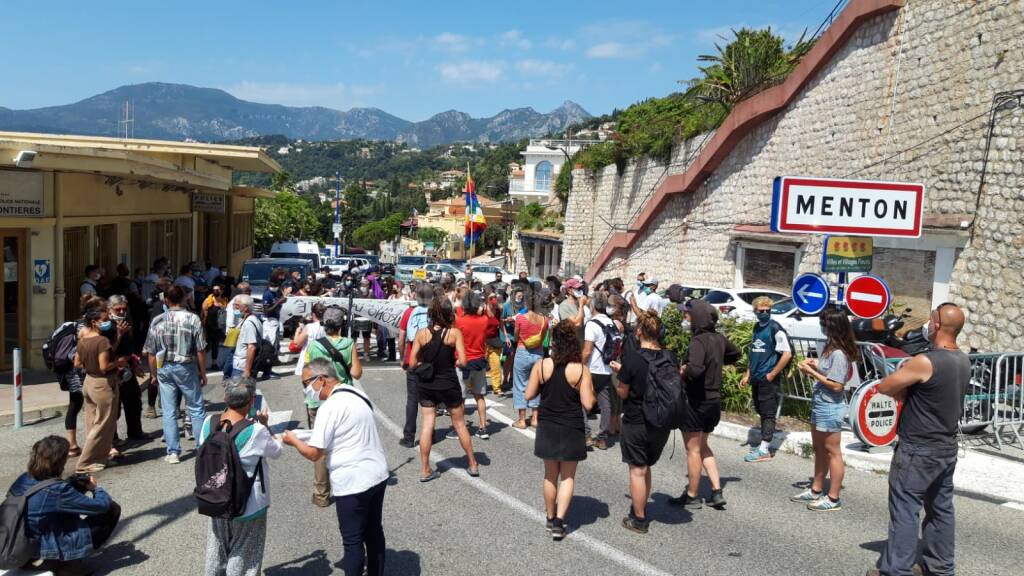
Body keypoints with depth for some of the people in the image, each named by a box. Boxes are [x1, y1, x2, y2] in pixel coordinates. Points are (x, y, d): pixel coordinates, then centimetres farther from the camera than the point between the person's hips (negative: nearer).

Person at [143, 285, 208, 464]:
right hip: (187, 368, -2)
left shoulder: (157, 321, -1)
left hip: (164, 369, 2)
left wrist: (155, 374, 14)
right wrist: (203, 373, 3)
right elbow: (200, 350, -7)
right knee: (197, 409, 8)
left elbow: (151, 353, 2)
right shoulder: (193, 319, -8)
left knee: (169, 412, 7)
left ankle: (173, 452, 9)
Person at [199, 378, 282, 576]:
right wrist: (264, 425, 1)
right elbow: (276, 451, -8)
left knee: (217, 551, 24)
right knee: (243, 555, 14)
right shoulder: (256, 431, -25)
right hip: (247, 506, -5)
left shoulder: (209, 422, -11)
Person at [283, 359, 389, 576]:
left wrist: (293, 440, 1)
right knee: (374, 532, 19)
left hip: (352, 484, -9)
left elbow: (313, 454, -17)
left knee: (353, 541, 4)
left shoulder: (330, 407, -19)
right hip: (377, 475, 9)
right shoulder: (357, 394, 8)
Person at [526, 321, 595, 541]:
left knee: (550, 475, 18)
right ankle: (559, 520, 1)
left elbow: (529, 395, -3)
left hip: (547, 429, 2)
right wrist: (589, 388, 4)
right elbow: (588, 404, -14)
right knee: (568, 476, 12)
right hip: (571, 431, -2)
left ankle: (551, 518, 30)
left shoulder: (541, 366, -9)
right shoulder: (581, 370, -14)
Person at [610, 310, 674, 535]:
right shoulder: (669, 358, -4)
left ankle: (639, 520, 16)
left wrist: (620, 372, 7)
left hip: (636, 423, -5)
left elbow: (623, 393, -10)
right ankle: (640, 509, 34)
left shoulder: (631, 360, -18)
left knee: (637, 471, 7)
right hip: (662, 423, 5)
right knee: (646, 468, 21)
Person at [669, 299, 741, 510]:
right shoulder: (719, 339, 4)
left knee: (693, 450, 6)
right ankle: (717, 491, 17)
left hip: (696, 402, -8)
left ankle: (692, 496, 17)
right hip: (714, 400, 8)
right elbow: (736, 354, 23)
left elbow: (695, 369, -37)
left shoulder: (698, 341, -21)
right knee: (703, 447, 22)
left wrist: (682, 371, -17)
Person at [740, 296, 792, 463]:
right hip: (756, 379, 7)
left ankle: (764, 450, 2)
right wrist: (748, 375, 16)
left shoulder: (775, 328, -11)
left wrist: (772, 374, -14)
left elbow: (787, 354, -15)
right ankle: (765, 443, 25)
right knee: (761, 412, 14)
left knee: (768, 414, -2)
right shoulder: (757, 327, 11)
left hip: (768, 380, -7)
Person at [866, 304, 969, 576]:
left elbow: (884, 387, -16)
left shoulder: (925, 362, -23)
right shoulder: (963, 361, 4)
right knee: (941, 508, 16)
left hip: (918, 451, -8)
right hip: (947, 449, 8)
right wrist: (908, 392, 0)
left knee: (905, 510, -2)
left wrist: (902, 391, 2)